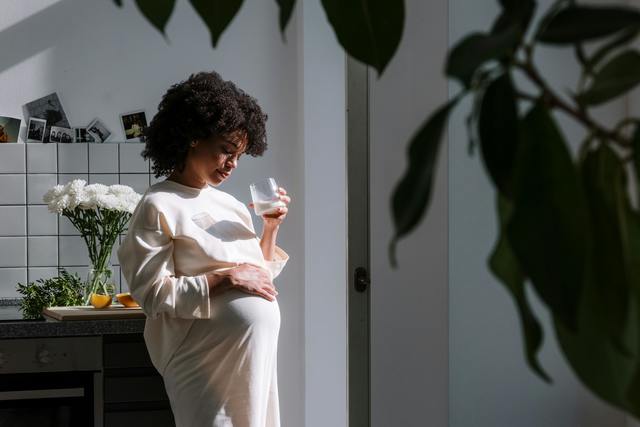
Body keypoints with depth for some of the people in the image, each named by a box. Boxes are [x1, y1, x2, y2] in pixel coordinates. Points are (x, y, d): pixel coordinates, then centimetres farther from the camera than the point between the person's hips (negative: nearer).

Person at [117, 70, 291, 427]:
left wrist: (272, 228, 5)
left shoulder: (229, 203, 12)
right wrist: (226, 279, -18)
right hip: (208, 361, -7)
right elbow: (153, 294, -14)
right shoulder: (160, 207, -8)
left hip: (259, 353, 7)